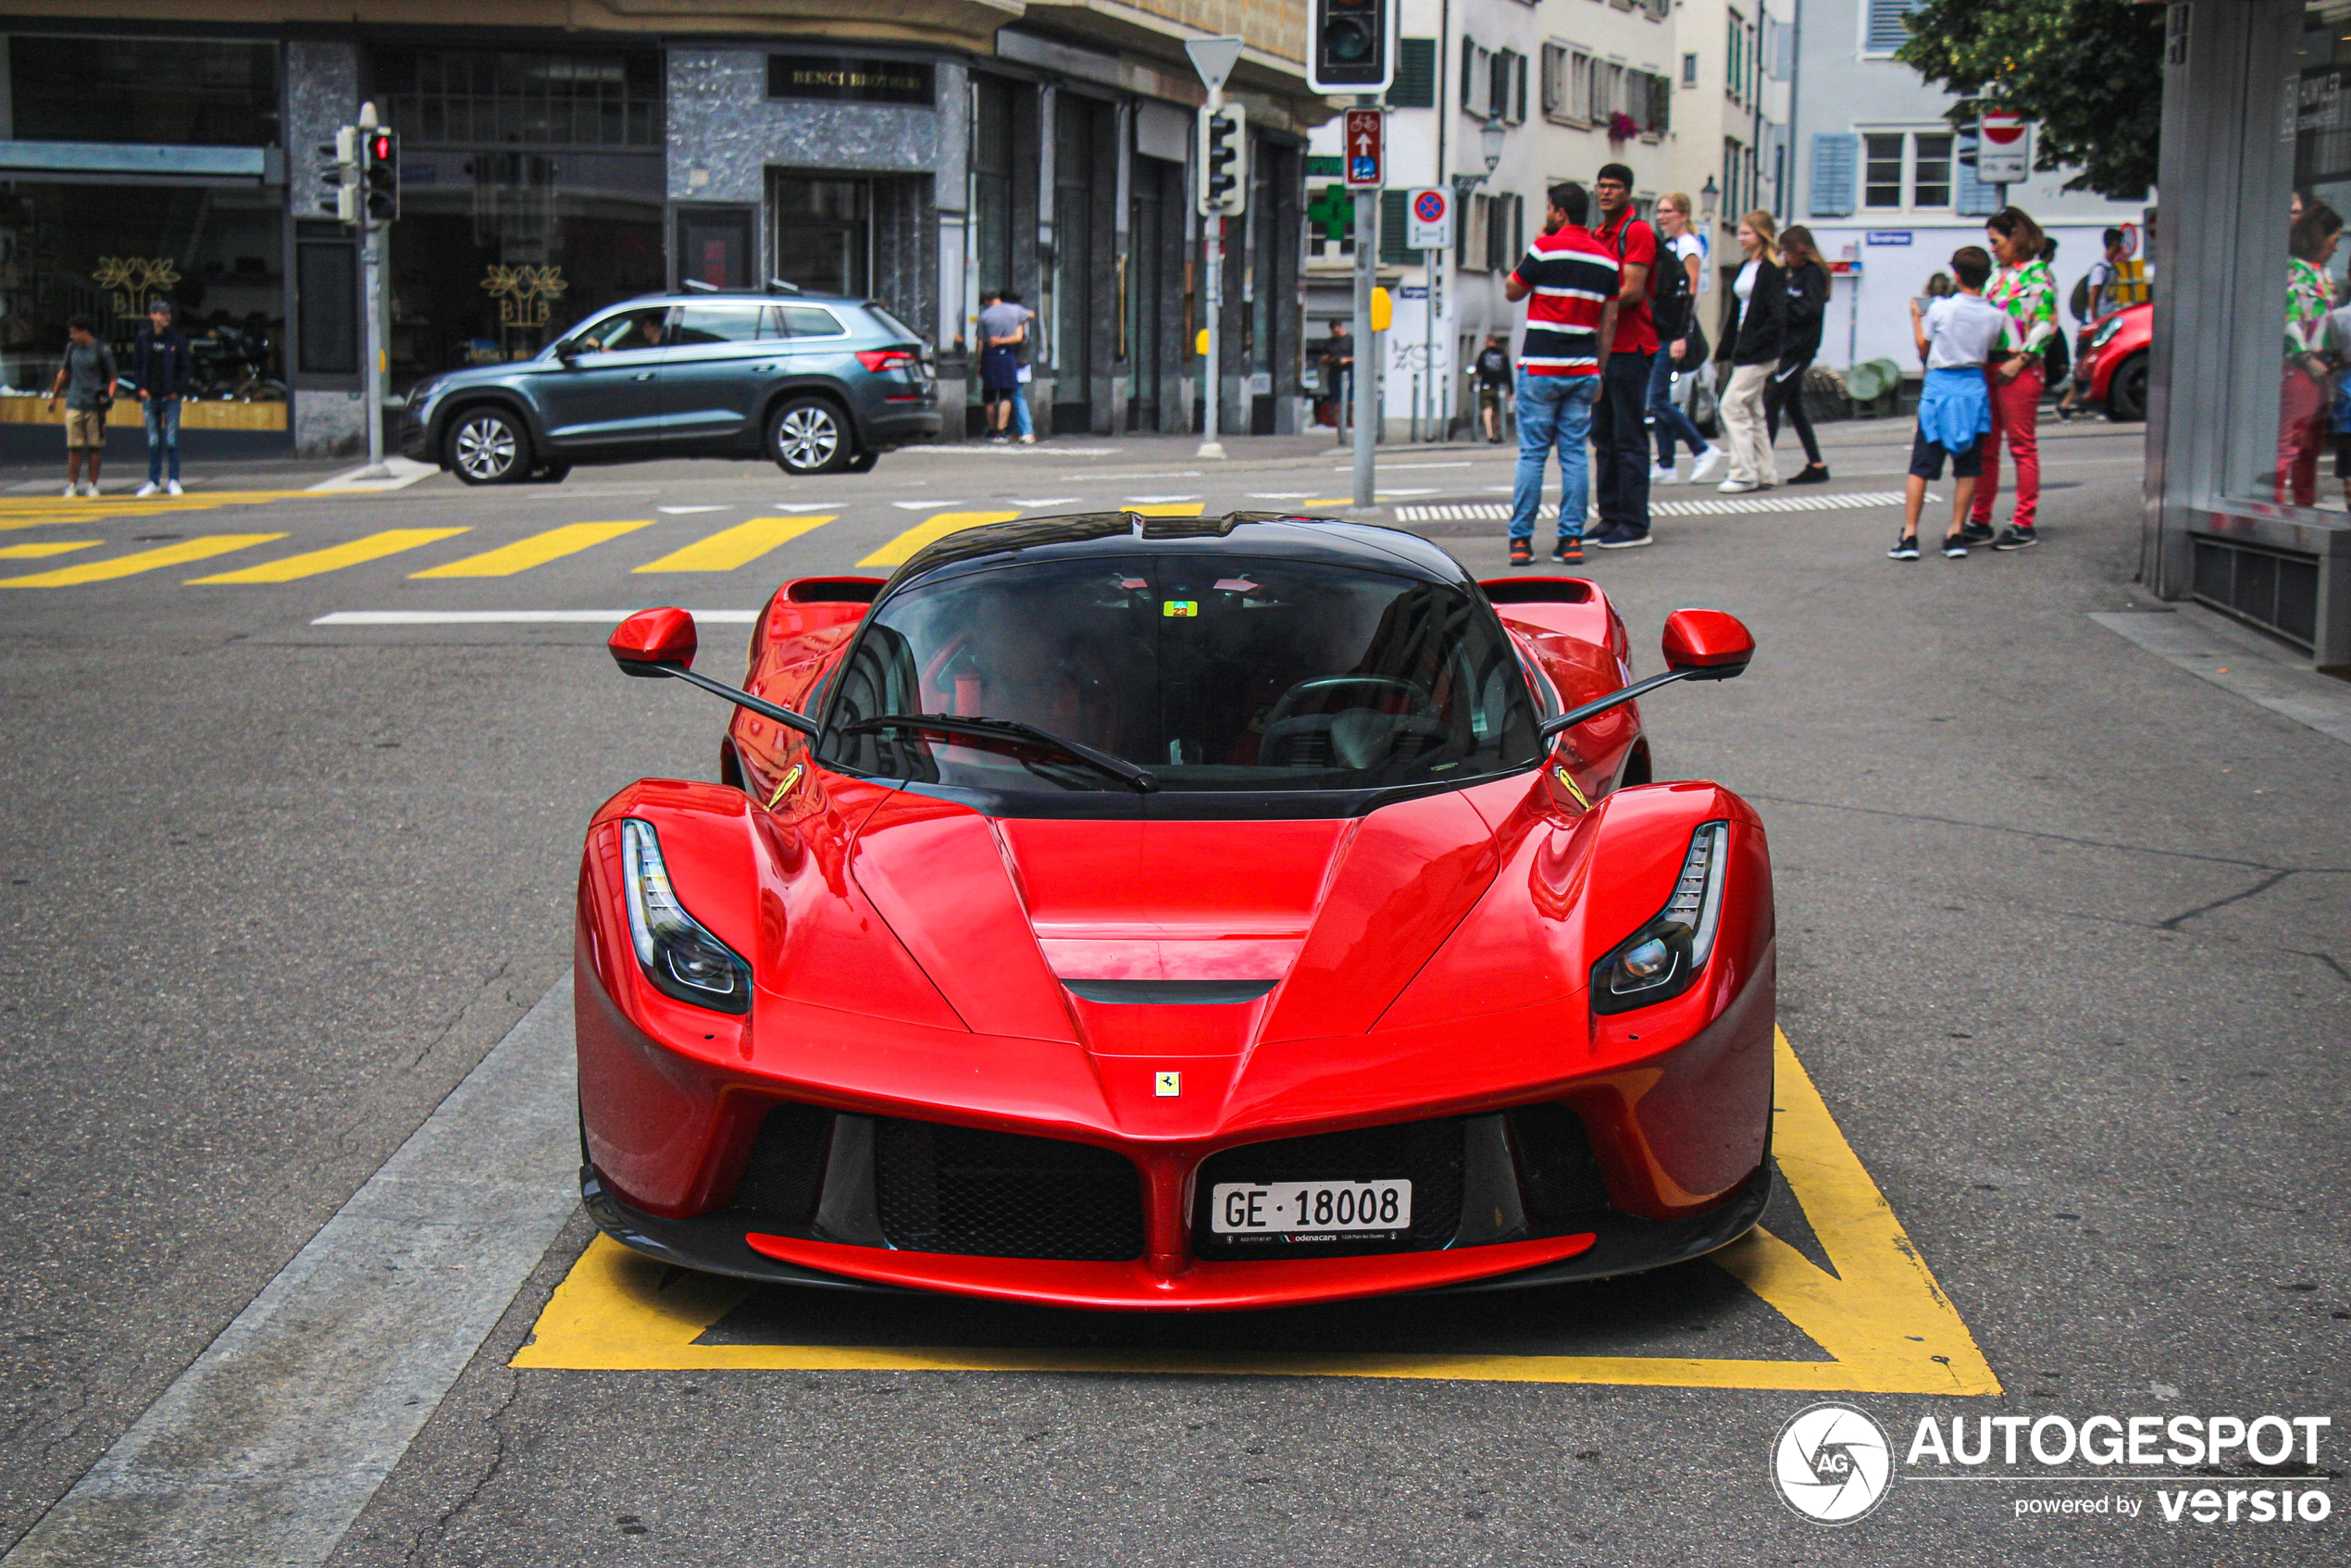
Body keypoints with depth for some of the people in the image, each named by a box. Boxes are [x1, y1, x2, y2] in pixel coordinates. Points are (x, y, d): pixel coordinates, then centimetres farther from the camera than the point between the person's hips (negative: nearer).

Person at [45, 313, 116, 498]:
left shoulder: (102, 351, -3)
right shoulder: (72, 348, 11)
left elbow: (112, 377, 3)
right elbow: (64, 373, 23)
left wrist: (109, 396, -13)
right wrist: (54, 396, 27)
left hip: (95, 405, -3)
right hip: (74, 404, 3)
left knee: (95, 446, 3)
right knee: (74, 446, 0)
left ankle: (92, 484, 11)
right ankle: (72, 484, 4)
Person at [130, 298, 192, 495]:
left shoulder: (177, 339, 1)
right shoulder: (143, 339, 4)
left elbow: (186, 368, 4)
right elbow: (136, 366, 9)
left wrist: (178, 389, -6)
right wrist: (141, 388, -3)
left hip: (171, 397, -2)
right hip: (150, 397, 2)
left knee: (172, 440, -3)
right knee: (153, 441, 6)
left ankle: (174, 480, 4)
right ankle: (154, 481, 11)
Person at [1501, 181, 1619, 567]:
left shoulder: (1546, 247, -8)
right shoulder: (1607, 258, 8)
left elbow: (1512, 291, 5)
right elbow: (1609, 322, 9)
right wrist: (1600, 374, 15)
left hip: (1540, 366, -4)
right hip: (1583, 370, 4)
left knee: (1531, 454, 0)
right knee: (1574, 454, 6)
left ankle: (1521, 539, -1)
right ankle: (1571, 539, 3)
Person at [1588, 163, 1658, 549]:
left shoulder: (1638, 232, -8)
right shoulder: (1597, 234, 18)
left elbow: (1632, 291, -16)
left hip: (1629, 347, -9)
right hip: (1601, 347, 9)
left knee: (1629, 438, -7)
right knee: (1603, 438, 10)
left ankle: (1635, 526, -4)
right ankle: (1610, 519, 16)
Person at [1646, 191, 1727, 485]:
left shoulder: (1688, 246, -9)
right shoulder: (1666, 245, 17)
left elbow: (1690, 294, -15)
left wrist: (1682, 337, -21)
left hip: (1676, 332, -9)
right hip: (1659, 330, 9)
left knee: (1659, 401, -11)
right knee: (1659, 400, 7)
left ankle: (1704, 451, -4)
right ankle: (1665, 466, 11)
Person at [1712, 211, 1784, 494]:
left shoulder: (1771, 270, -12)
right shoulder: (1745, 267, 15)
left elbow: (1778, 317, -18)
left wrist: (1752, 343, -19)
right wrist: (1725, 350, 15)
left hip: (1760, 353, -9)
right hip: (1743, 351, 9)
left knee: (1732, 405, -10)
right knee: (1752, 412, 11)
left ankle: (1744, 474, -6)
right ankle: (1766, 473, 18)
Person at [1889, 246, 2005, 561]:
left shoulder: (1940, 309, -8)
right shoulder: (1996, 316, -3)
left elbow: (1924, 348, 2)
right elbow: (1990, 353, 6)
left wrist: (1916, 317, 16)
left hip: (1939, 387, -2)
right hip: (1974, 388, 2)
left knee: (1920, 468, 2)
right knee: (1967, 469, 9)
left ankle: (1909, 536, -2)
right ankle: (1956, 535, 8)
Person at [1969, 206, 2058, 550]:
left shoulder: (2037, 274, -7)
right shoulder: (1997, 274, 16)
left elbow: (2046, 323, -13)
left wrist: (2019, 360, -18)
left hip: (2019, 370, -8)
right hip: (1987, 366, 8)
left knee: (2022, 446, -2)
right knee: (1985, 447, 9)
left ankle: (2024, 525, 2)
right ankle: (1980, 522, 15)